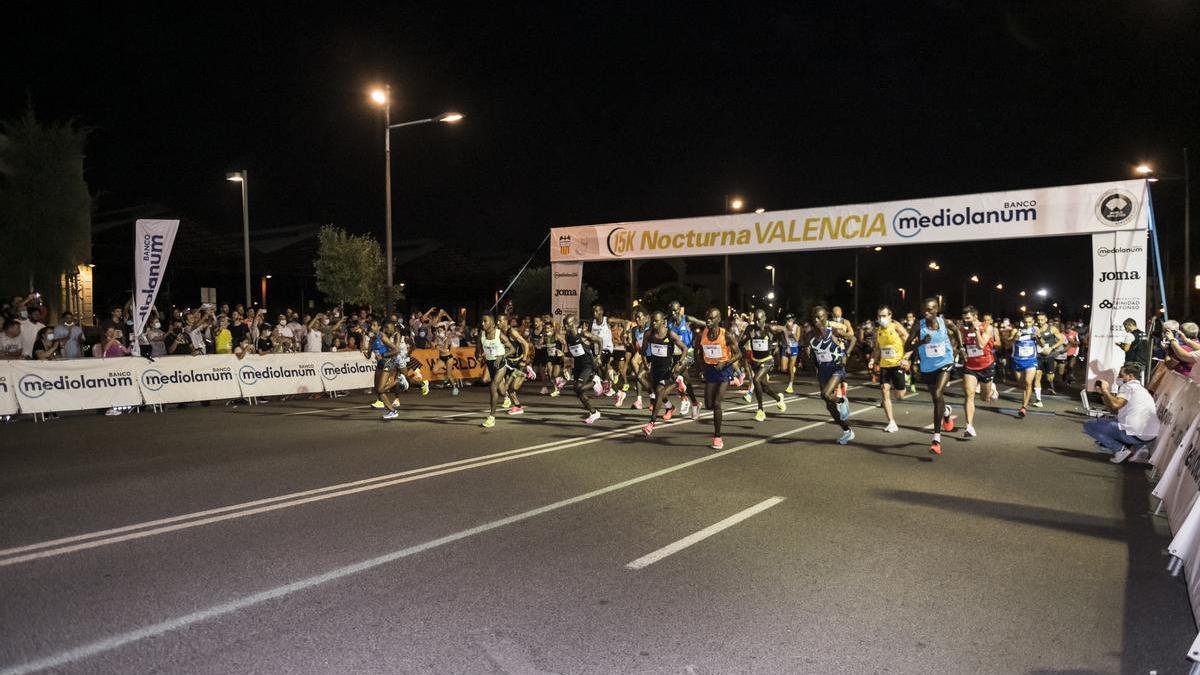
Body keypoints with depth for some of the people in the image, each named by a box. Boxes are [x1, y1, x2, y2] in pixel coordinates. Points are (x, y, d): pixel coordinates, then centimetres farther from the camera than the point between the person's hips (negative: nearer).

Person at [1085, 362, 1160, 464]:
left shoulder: (1128, 386, -2)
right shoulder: (1142, 390, 27)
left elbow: (1116, 405, -21)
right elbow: (1117, 410, 23)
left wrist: (1105, 390, -6)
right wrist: (1103, 394, 15)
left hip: (1135, 434, -9)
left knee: (1088, 425, -2)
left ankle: (1120, 449, -9)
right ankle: (1138, 447, 13)